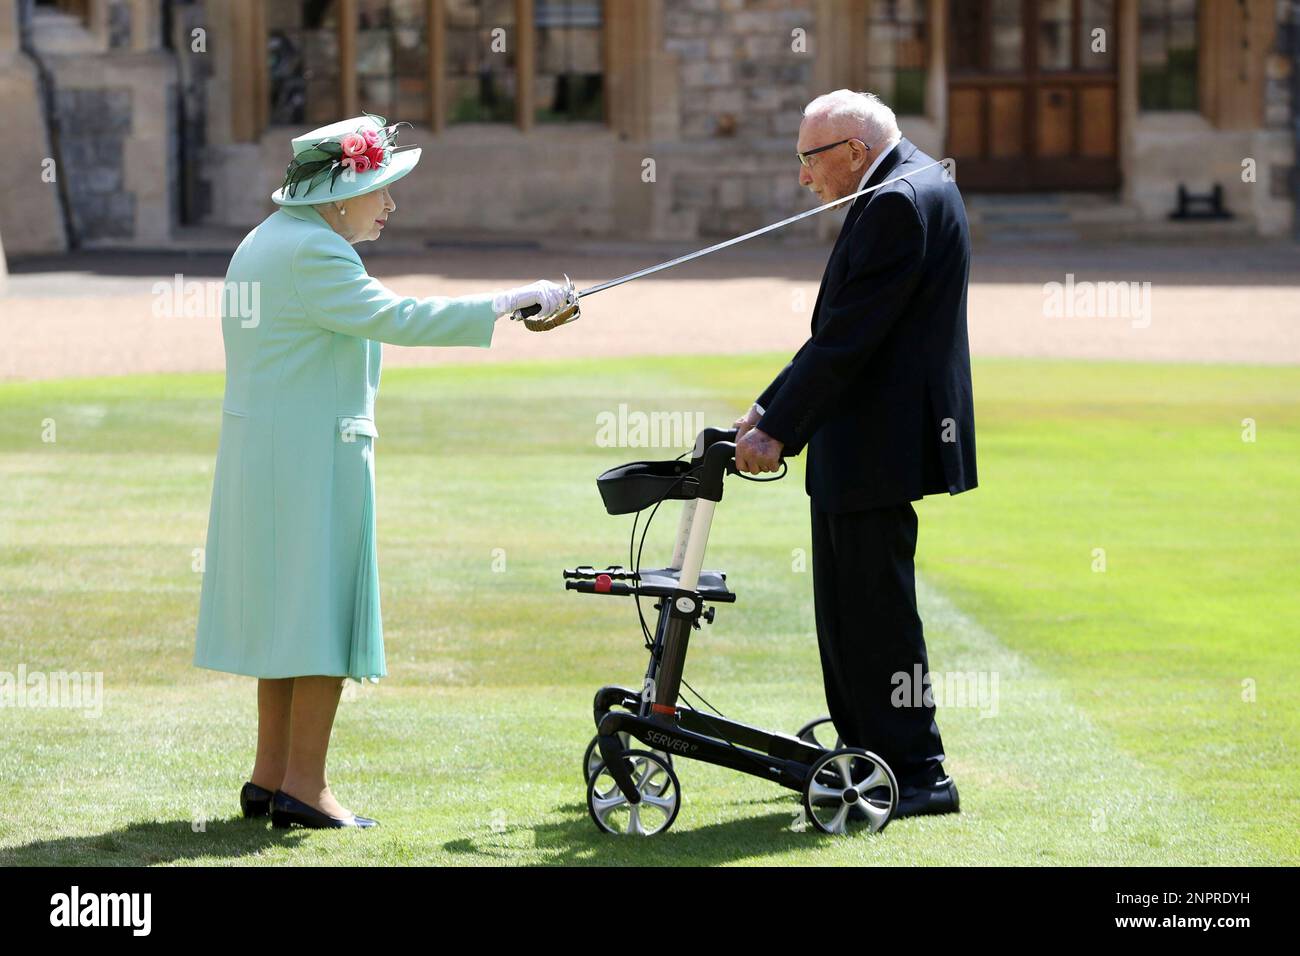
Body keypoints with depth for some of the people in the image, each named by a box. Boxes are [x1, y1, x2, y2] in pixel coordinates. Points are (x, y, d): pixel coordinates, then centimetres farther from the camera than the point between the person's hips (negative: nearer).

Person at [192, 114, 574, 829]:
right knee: (325, 607, -5)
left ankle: (269, 776, 17)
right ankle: (303, 785, -5)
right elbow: (395, 318, -23)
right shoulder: (312, 253, -17)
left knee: (282, 607, 14)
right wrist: (511, 302, -21)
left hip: (255, 450, 10)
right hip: (314, 454, -10)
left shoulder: (262, 243, 15)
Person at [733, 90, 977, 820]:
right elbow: (842, 328, 18)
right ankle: (865, 754, 24)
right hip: (860, 448, 11)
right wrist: (772, 408, 14)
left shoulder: (900, 202, -18)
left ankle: (919, 774, 0)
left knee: (876, 609, -6)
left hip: (880, 446, -11)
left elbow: (848, 337, -22)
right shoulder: (912, 186, 15)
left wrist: (777, 431, -17)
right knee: (847, 607, 16)